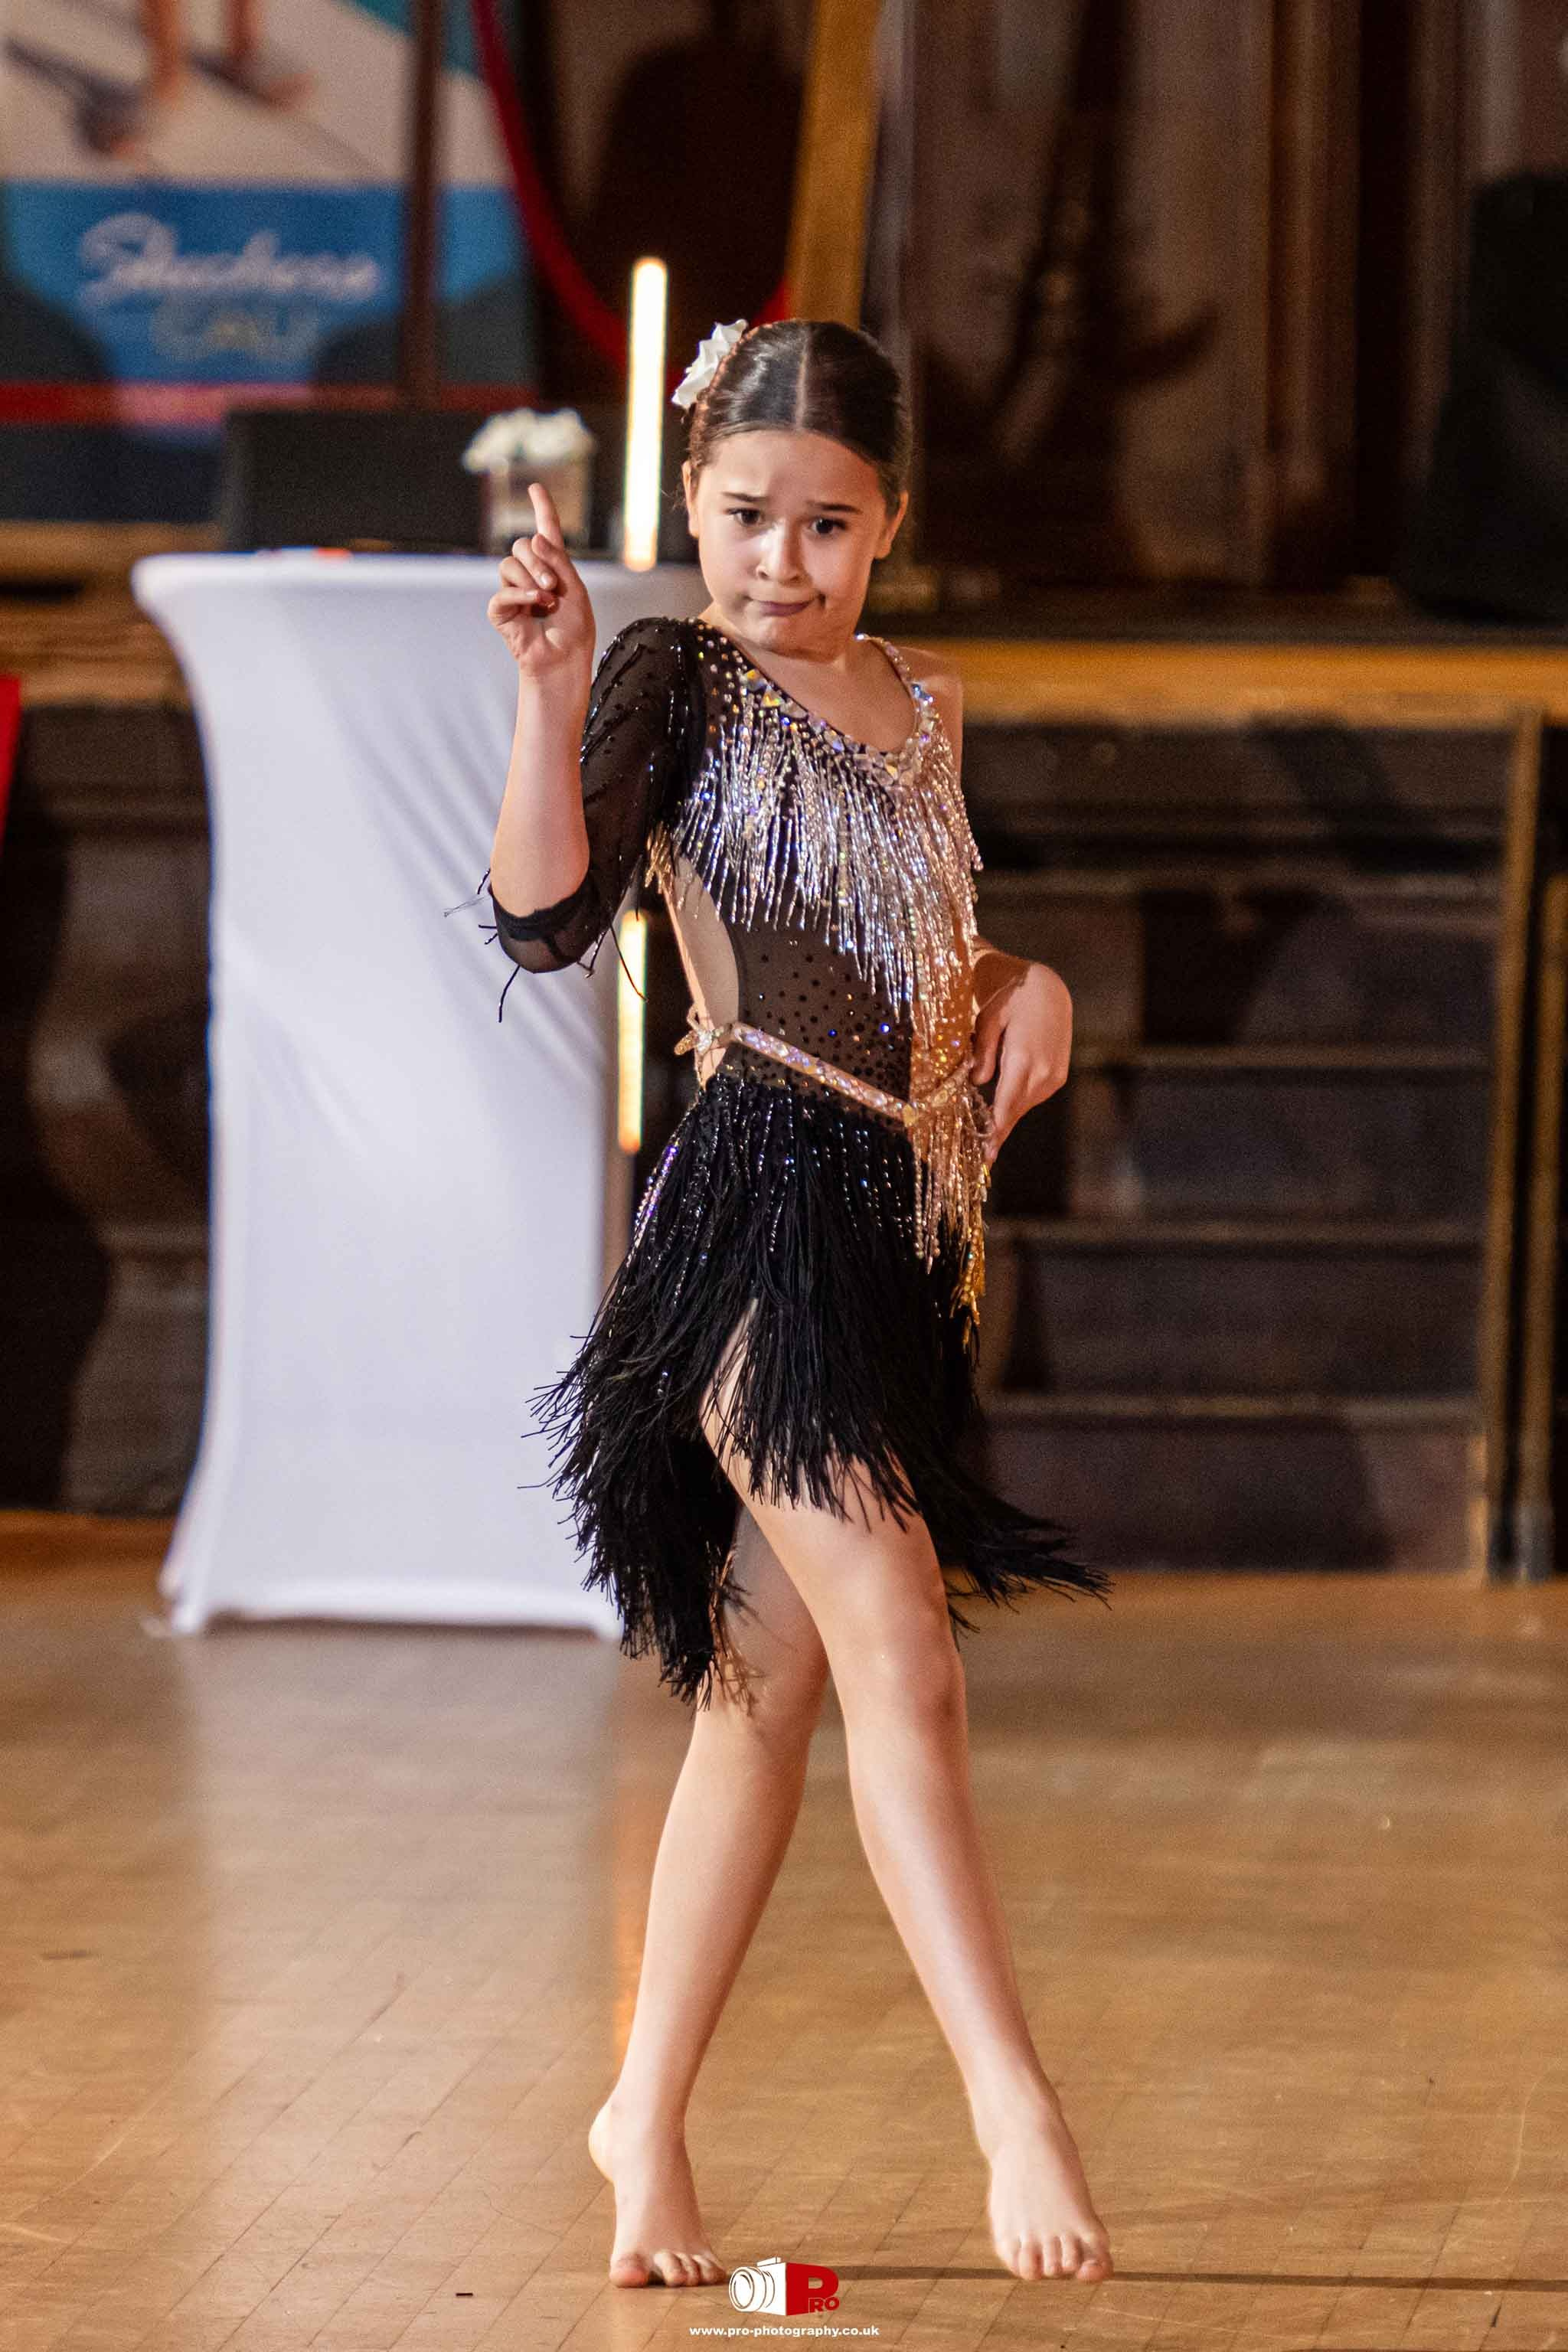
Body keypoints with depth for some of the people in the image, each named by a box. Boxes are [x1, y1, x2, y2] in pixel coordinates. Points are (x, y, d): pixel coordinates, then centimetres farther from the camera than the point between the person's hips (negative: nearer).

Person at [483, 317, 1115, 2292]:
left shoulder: (920, 705, 15)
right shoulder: (677, 682, -5)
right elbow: (546, 921, -18)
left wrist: (1023, 981, 6)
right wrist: (550, 689, -28)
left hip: (905, 1232, 7)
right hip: (763, 1207, -7)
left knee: (767, 1690, 11)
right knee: (900, 1655, -16)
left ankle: (647, 2118, 20)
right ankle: (1013, 2109, -19)